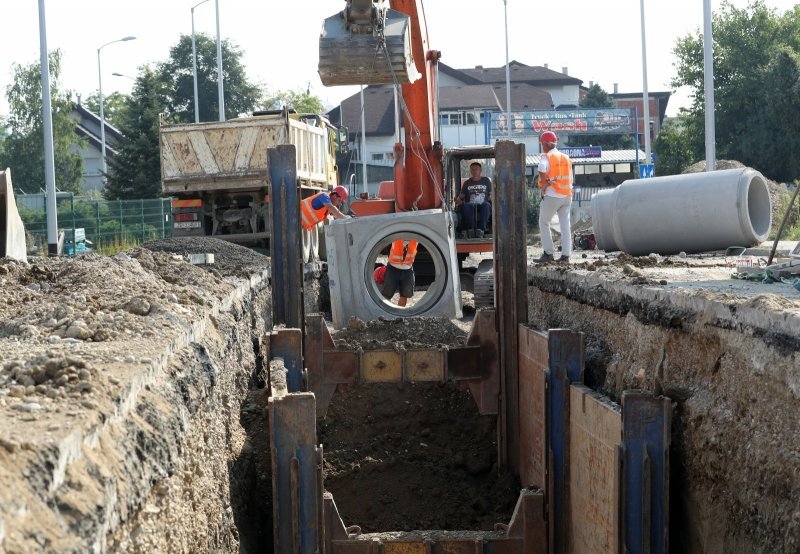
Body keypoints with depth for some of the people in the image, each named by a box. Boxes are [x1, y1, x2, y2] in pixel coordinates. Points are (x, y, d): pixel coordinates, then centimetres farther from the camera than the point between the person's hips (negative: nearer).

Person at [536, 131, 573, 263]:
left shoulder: (546, 157, -8)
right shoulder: (566, 158, 15)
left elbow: (542, 169, -29)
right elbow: (570, 178, 15)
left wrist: (543, 186, -17)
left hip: (552, 196, -6)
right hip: (567, 195, 6)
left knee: (544, 223, 7)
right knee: (565, 225, 7)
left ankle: (548, 253, 3)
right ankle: (566, 255, 3)